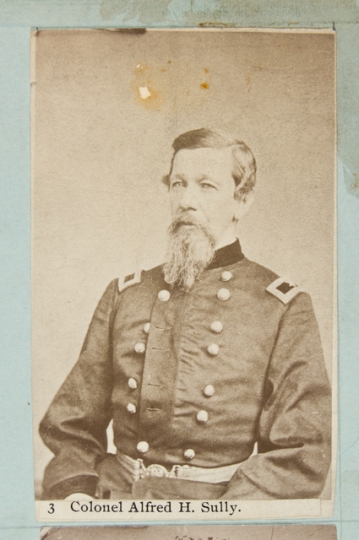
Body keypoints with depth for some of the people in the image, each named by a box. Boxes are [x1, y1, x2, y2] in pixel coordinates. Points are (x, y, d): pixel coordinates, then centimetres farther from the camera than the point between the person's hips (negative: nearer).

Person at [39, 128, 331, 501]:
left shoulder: (285, 308, -1)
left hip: (226, 500, -2)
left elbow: (302, 453, -4)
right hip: (116, 493, 3)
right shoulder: (122, 295, 8)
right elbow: (71, 424, 12)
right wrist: (73, 490, -5)